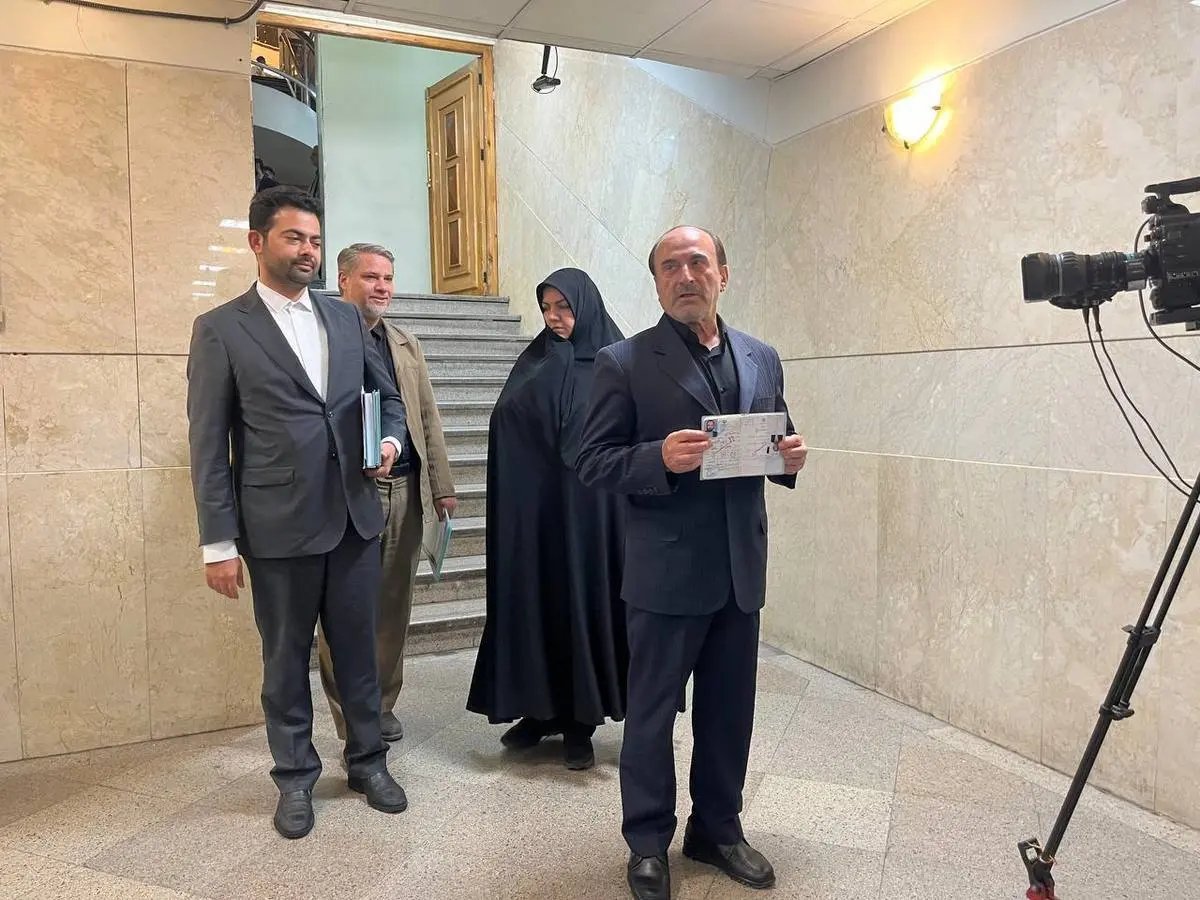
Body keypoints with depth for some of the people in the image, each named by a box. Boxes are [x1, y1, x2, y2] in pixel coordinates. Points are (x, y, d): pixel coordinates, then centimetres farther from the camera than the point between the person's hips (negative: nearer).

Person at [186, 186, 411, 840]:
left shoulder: (347, 319, 10)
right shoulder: (221, 329, -2)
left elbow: (387, 396, 19)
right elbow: (209, 445, -4)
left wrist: (390, 441, -4)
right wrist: (219, 543, -7)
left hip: (355, 516, 4)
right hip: (279, 526, -3)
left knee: (358, 646, 13)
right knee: (286, 656, 11)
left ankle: (368, 760, 31)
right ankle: (295, 776, 30)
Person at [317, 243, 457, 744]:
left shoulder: (406, 345, 17)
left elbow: (429, 419, 15)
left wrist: (441, 486, 12)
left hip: (406, 491, 5)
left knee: (394, 604, 11)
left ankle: (383, 705, 25)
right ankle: (350, 719, 17)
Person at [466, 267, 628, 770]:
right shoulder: (534, 361, 13)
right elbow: (502, 423, 8)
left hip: (586, 508, -3)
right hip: (533, 508, 4)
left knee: (582, 598, 1)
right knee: (532, 600, 6)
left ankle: (580, 721, 13)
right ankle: (538, 708, 22)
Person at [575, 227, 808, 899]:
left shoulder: (763, 359, 9)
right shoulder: (625, 363, -6)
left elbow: (777, 448, 17)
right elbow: (593, 464, -8)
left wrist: (791, 458, -6)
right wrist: (660, 458, -25)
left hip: (741, 569, 5)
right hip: (666, 571, -4)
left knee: (730, 710, 17)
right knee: (652, 712, 10)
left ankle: (718, 829, 37)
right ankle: (648, 842, 30)